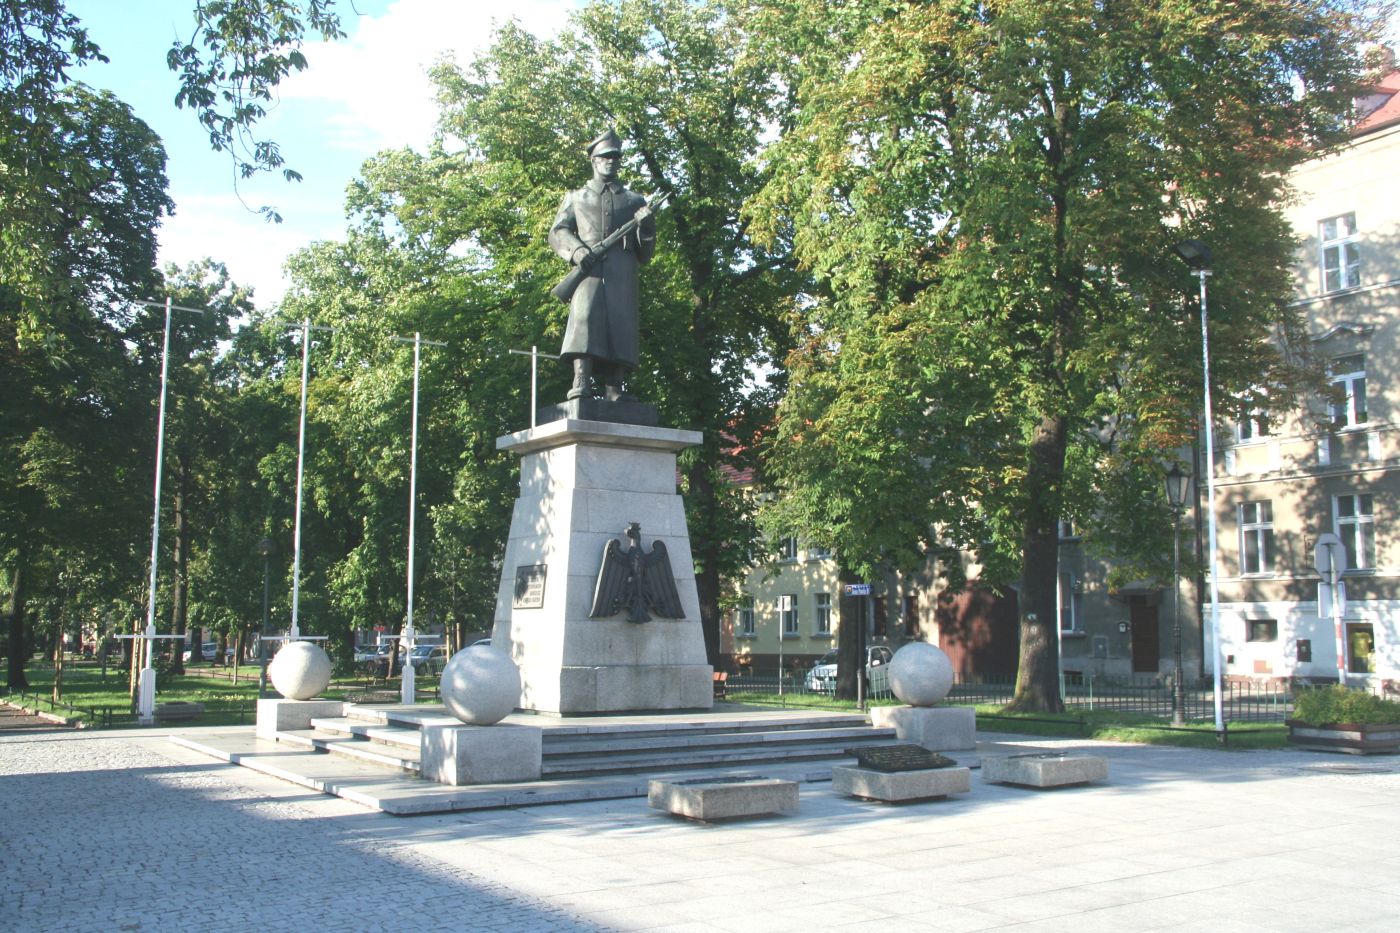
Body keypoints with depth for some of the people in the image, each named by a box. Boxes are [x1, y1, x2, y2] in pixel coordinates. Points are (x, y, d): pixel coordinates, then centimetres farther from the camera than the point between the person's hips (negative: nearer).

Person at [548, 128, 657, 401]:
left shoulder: (635, 201, 28)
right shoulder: (575, 198, 27)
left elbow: (646, 253, 22)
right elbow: (557, 232, 14)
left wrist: (646, 227, 0)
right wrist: (576, 249, -8)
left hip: (623, 269, 1)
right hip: (588, 267, -1)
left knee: (620, 325, -11)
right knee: (584, 318, -21)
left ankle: (614, 391, -16)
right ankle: (581, 384, -30)